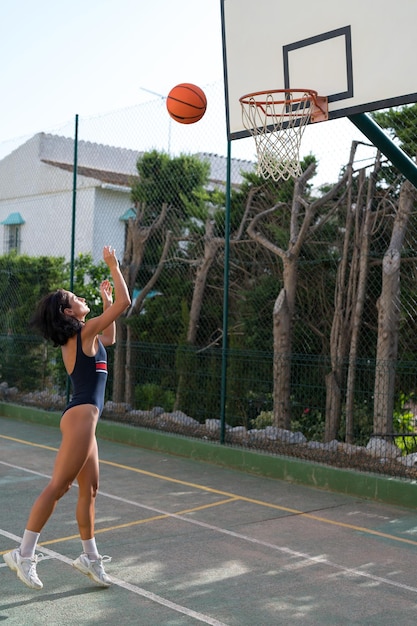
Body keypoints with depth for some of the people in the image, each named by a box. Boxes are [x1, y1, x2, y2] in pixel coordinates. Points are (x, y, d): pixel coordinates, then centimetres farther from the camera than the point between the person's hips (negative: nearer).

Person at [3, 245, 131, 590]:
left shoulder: (77, 337, 16)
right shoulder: (84, 331, -9)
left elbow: (110, 338, 34)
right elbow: (125, 303, -12)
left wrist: (106, 301, 30)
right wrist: (114, 267, -2)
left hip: (81, 416, 10)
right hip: (81, 415, -10)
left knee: (89, 488, 11)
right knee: (57, 486, -7)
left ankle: (90, 557, 19)